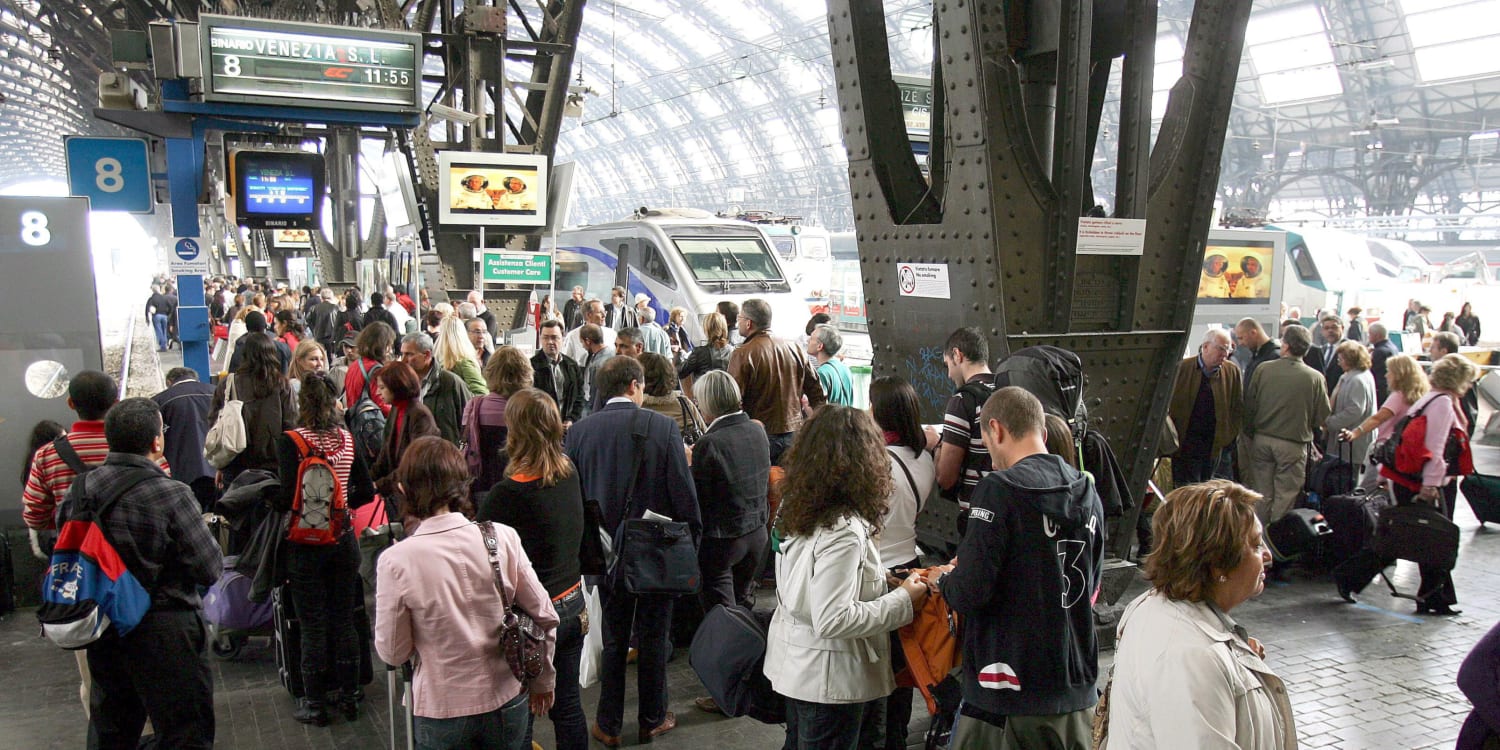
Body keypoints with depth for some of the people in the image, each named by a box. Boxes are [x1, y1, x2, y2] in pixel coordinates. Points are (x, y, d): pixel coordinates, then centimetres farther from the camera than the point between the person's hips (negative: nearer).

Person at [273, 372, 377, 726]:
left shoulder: (290, 441, -13)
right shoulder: (347, 439, -2)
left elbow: (288, 497, -20)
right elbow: (366, 491, 1)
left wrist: (271, 501, 0)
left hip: (305, 546, -3)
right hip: (343, 541, 3)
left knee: (313, 625, 7)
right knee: (344, 620, 14)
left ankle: (315, 703, 17)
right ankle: (349, 696, 24)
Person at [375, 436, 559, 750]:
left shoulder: (396, 561, -17)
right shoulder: (502, 537, -12)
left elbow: (392, 652, -8)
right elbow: (545, 618, -4)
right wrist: (542, 681, 10)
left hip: (442, 710, -2)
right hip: (507, 701, 2)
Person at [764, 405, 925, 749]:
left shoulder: (793, 507, -1)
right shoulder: (843, 531, -27)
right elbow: (833, 620, -28)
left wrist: (877, 581, 5)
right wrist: (903, 601, -20)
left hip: (794, 661, 8)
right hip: (829, 678, -8)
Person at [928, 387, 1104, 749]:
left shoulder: (1001, 488, -15)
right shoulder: (1088, 495, 5)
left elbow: (968, 593, -20)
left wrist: (945, 578, 3)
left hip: (1011, 696, -6)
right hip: (1078, 693, 7)